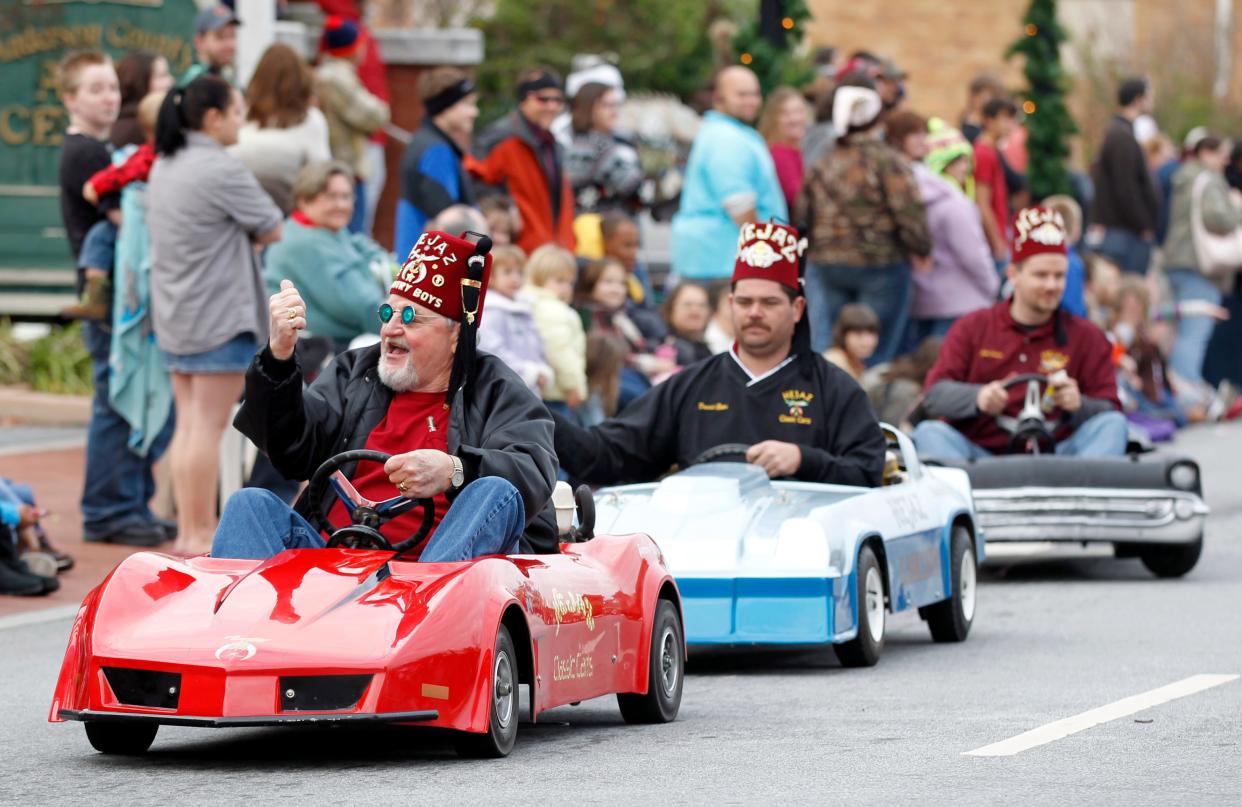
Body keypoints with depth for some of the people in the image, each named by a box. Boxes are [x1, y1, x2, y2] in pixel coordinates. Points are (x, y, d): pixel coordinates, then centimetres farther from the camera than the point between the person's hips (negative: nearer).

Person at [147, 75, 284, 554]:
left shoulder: (164, 167, 12)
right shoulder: (220, 171, -16)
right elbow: (272, 230, -10)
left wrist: (238, 234, 6)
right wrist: (254, 231, 9)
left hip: (174, 313, 9)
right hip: (219, 315, -9)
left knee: (188, 422, 11)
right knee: (209, 425, -5)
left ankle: (188, 529, 12)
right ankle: (202, 534, -4)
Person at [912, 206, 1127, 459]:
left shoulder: (1088, 337, 12)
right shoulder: (971, 328, 13)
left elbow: (1109, 413, 5)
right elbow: (933, 396, 1)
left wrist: (1079, 406, -19)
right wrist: (977, 398, -21)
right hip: (979, 452, 0)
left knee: (1113, 423, -20)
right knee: (929, 432, -25)